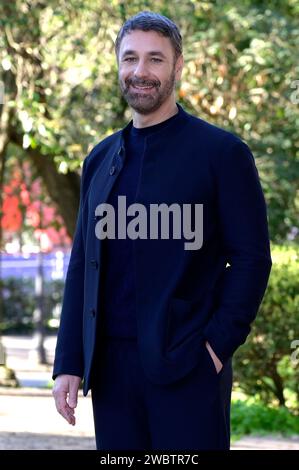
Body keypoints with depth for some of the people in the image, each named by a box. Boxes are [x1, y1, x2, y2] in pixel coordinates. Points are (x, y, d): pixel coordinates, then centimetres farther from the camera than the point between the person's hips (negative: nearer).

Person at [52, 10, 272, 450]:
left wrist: (219, 345, -12)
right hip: (111, 366, 5)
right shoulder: (100, 159, 15)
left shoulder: (222, 152, -1)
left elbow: (252, 259, -3)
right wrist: (68, 364, 8)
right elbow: (82, 266, 15)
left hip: (188, 368, -5)